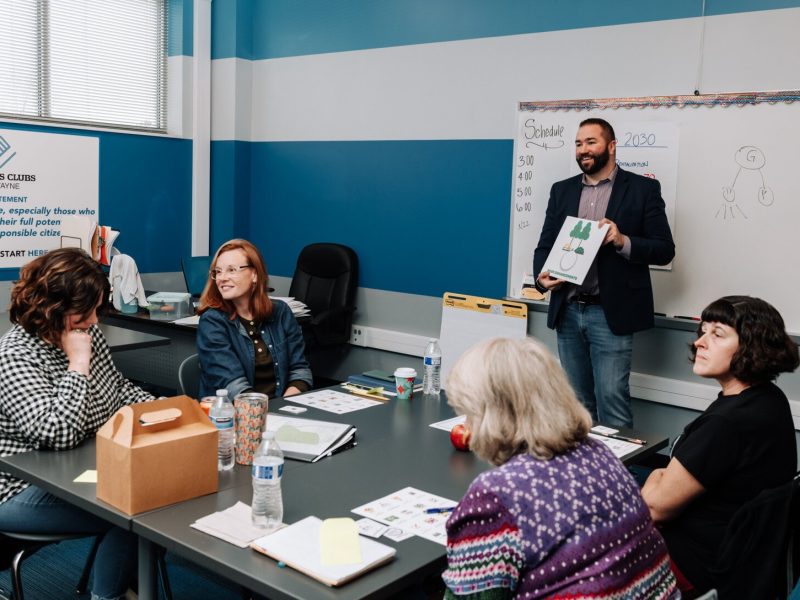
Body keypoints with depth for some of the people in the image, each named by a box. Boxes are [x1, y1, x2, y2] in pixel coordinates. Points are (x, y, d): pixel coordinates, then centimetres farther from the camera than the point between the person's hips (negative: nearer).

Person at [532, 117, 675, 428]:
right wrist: (542, 277, -9)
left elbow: (664, 249, -3)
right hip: (568, 311, 4)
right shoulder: (562, 190, 12)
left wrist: (623, 241, -20)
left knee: (611, 397, -6)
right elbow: (545, 244, 11)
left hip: (611, 314, -4)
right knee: (576, 401, 12)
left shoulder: (643, 189, 0)